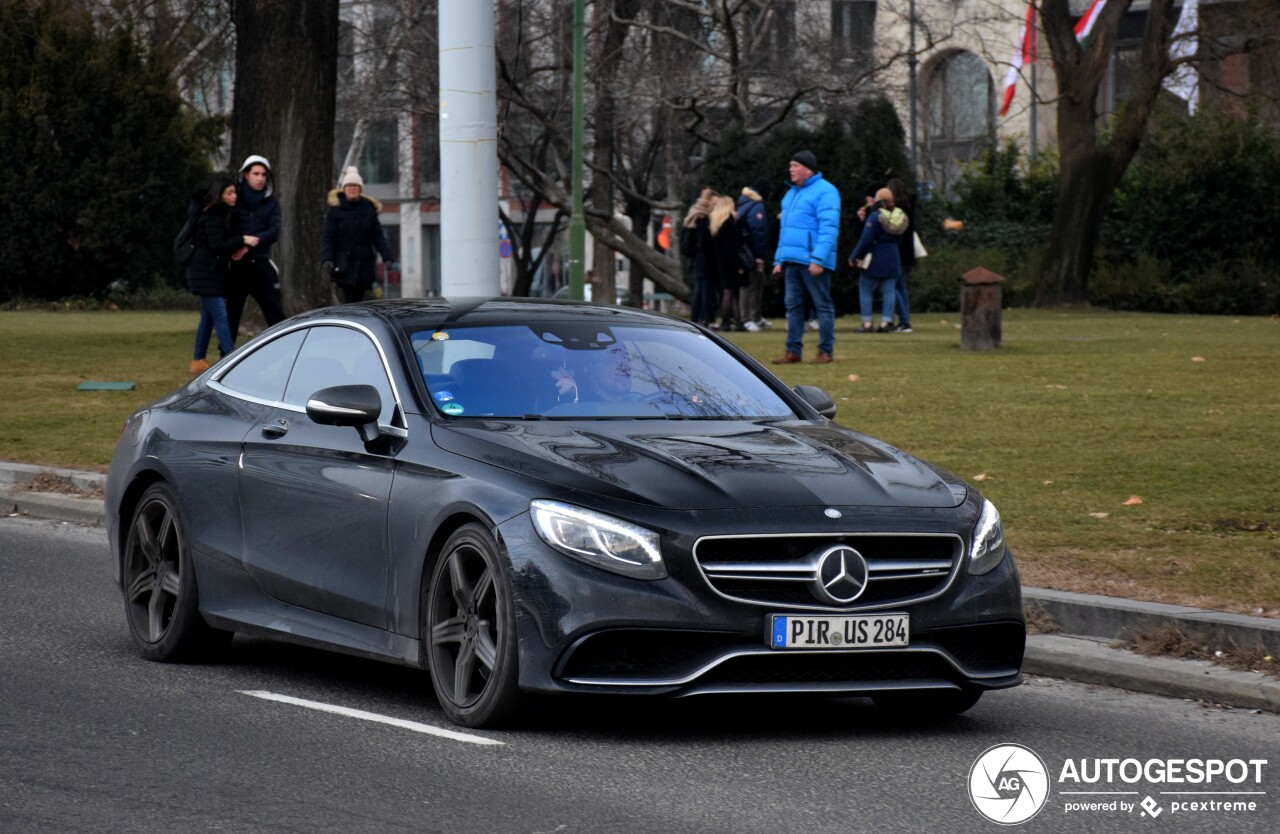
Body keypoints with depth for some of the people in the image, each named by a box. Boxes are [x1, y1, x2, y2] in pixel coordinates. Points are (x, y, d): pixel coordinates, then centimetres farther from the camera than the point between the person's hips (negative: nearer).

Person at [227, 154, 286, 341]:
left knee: (275, 312, 0)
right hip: (237, 264, -2)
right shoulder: (235, 198, 2)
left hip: (261, 263, 2)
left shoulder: (271, 202, 9)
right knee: (232, 312, 4)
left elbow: (274, 232, -3)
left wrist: (252, 242, -20)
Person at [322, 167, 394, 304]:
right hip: (345, 265, -4)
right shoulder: (336, 209, 0)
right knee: (351, 302, -13)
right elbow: (328, 237, -2)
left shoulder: (369, 208, 9)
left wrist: (387, 256, -4)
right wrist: (327, 259, -15)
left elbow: (377, 236, 8)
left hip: (364, 263, 4)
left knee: (358, 301, 5)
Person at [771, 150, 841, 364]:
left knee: (823, 305, -1)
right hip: (791, 261, 8)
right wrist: (779, 259, 17)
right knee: (793, 306, 8)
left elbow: (829, 228, -16)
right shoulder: (791, 194, 19)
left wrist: (818, 259, -23)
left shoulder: (824, 192, -9)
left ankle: (825, 351, 3)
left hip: (813, 262, -8)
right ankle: (793, 350, 11)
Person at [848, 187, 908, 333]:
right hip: (892, 260, 6)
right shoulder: (898, 216, 6)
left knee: (865, 291, 4)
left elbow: (865, 240, -18)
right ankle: (886, 322, 2)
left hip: (875, 261, -6)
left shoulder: (875, 217, -16)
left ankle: (867, 323, -1)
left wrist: (854, 256, -7)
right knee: (888, 291, 7)